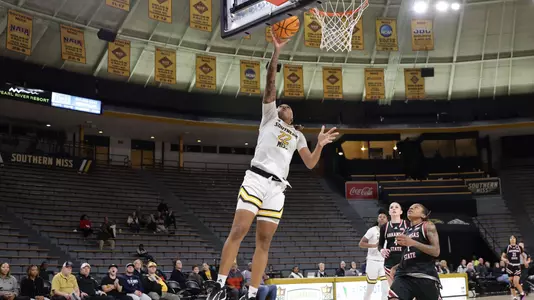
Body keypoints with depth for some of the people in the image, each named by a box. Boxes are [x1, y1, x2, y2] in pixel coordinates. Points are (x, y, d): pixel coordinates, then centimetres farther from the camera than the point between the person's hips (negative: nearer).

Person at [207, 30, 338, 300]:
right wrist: (277, 52, -1)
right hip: (257, 178, -4)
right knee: (238, 231, -13)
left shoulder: (297, 135, 27)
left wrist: (320, 145, 3)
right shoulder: (269, 114, 17)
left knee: (264, 242, 0)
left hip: (277, 186, 4)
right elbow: (270, 83, 6)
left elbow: (310, 164, 19)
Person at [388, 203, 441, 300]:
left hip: (425, 276, -4)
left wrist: (413, 243, -18)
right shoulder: (406, 232, 23)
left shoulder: (427, 226, 5)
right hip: (404, 275, 5)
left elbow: (436, 251, -8)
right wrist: (396, 268, 14)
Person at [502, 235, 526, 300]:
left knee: (516, 282, -14)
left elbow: (523, 256, 15)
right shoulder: (507, 248, 2)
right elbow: (502, 257, 6)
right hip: (510, 267, 1)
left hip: (517, 267, -1)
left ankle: (522, 293, 10)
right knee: (511, 283, 3)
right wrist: (505, 259, -17)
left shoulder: (519, 247, 3)